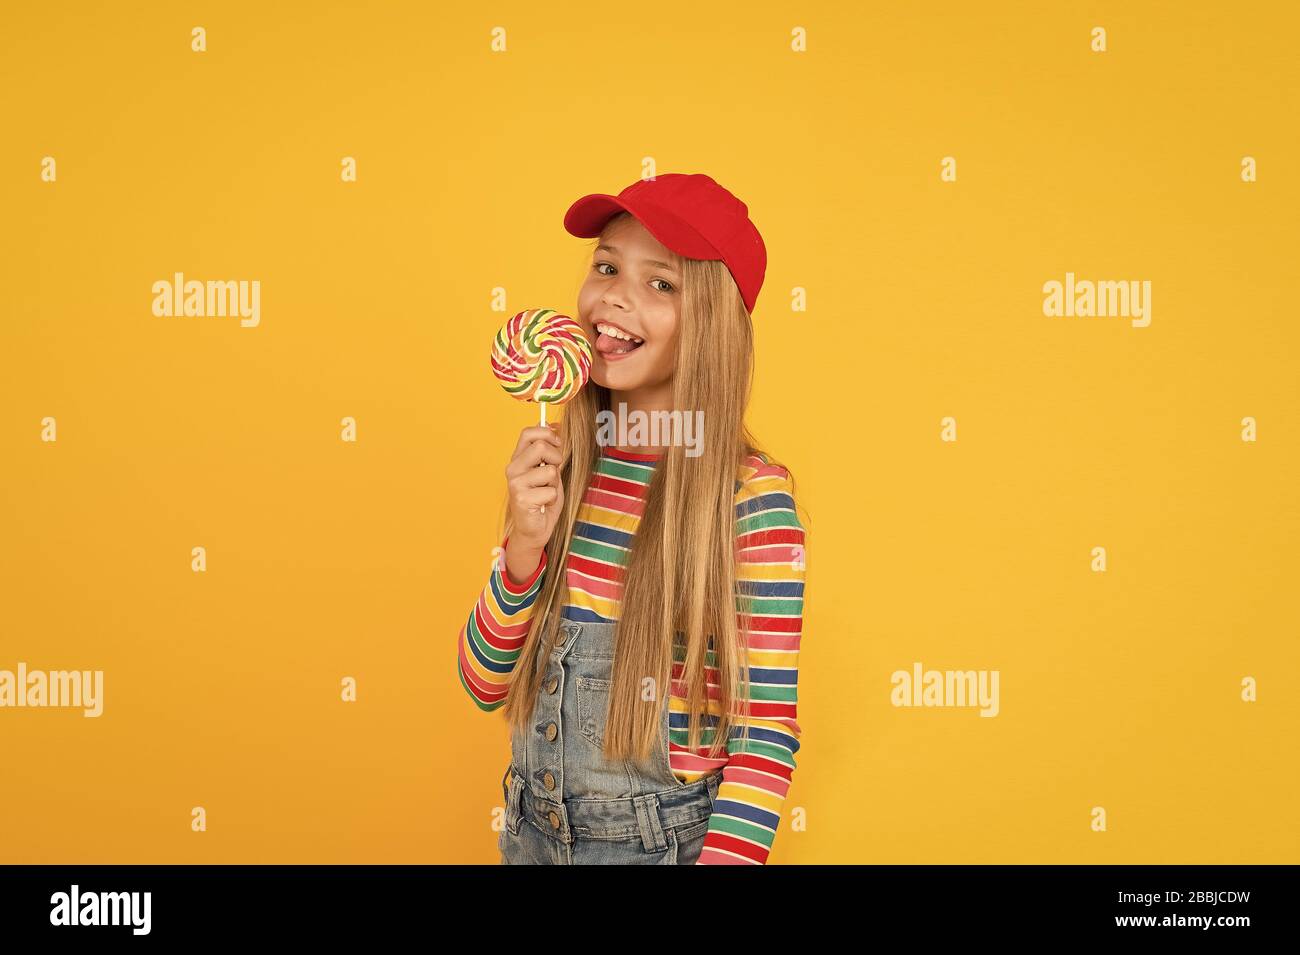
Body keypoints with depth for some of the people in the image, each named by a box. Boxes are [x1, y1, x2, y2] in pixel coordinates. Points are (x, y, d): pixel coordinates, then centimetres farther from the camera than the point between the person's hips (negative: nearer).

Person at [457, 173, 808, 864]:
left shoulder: (751, 496, -17)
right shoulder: (556, 467, -3)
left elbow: (769, 729, -14)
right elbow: (486, 684, -1)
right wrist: (524, 548, -16)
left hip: (667, 837, -4)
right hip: (532, 832, 5)